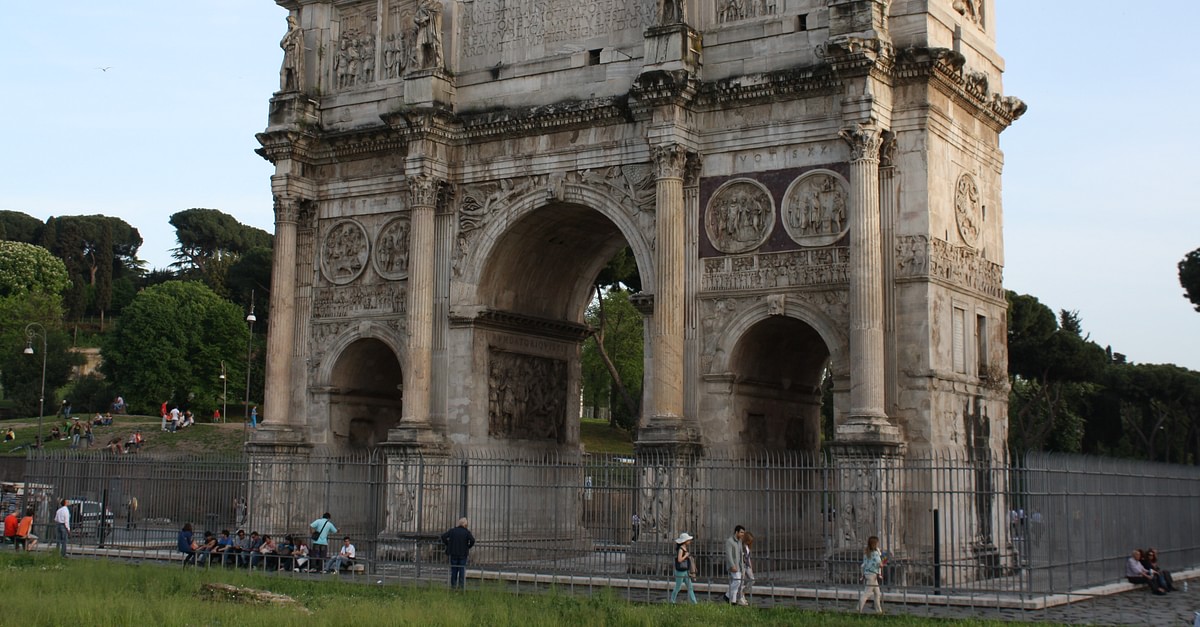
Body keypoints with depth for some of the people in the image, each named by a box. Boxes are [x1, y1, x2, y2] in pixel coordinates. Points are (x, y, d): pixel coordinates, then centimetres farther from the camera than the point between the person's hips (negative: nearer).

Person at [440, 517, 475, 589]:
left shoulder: (452, 530, 1)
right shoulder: (466, 532, -6)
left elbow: (443, 536, -4)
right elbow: (472, 540, -18)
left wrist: (448, 544, 5)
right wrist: (468, 547, -1)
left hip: (453, 553, 2)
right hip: (463, 554, -2)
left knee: (454, 570, 11)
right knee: (462, 569, 6)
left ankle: (453, 585, 11)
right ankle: (461, 585, 3)